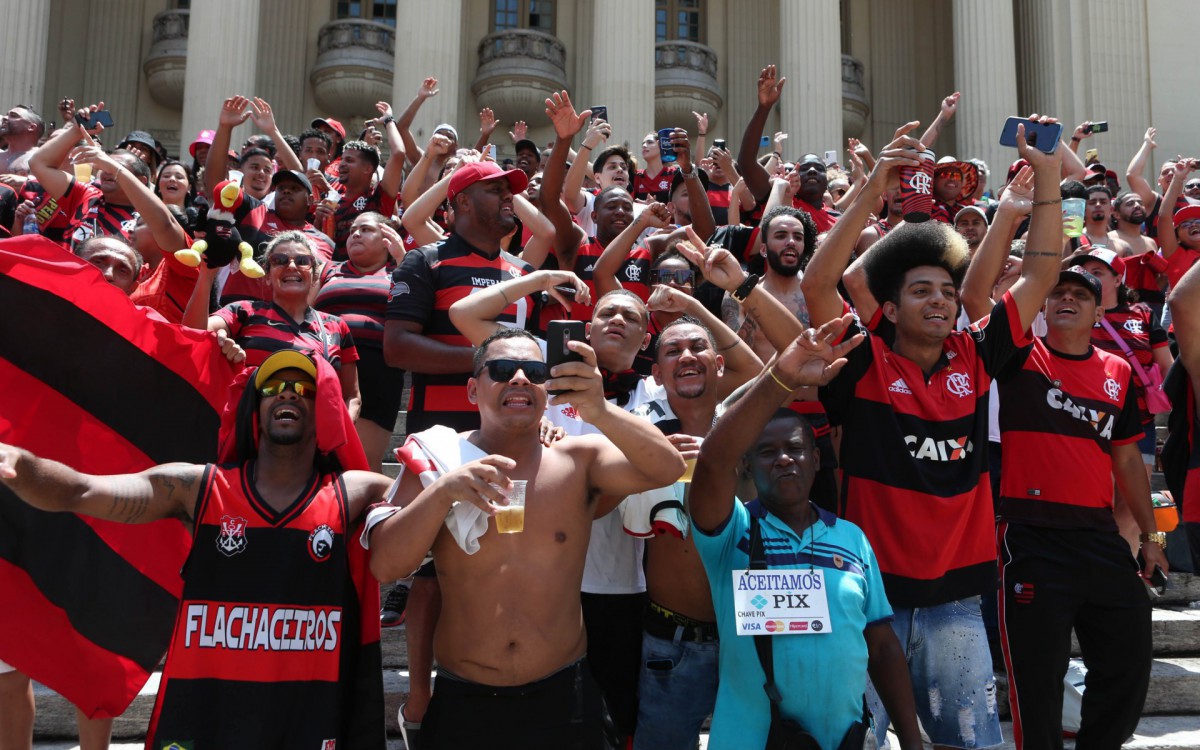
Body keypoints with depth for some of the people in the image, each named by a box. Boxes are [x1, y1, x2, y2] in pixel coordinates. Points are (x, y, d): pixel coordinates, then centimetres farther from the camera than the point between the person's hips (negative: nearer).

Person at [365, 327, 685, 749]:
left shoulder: (579, 460, -3)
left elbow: (667, 470, -20)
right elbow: (385, 566, -11)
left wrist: (600, 412, -37)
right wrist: (443, 491, -27)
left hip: (562, 701, 0)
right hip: (462, 705, 0)